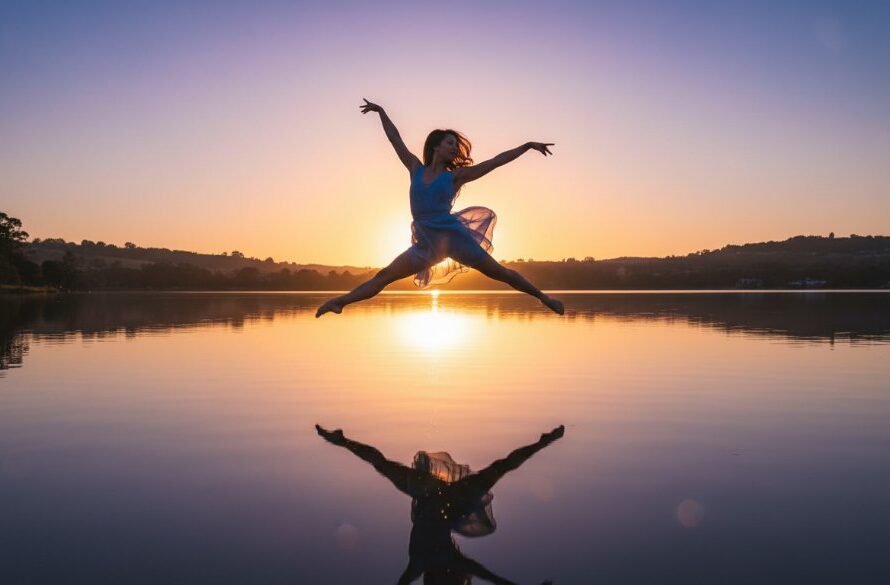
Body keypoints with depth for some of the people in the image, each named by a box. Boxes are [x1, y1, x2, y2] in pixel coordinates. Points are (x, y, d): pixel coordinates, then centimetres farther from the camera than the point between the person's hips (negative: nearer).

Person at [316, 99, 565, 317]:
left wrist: (528, 145, 6)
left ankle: (543, 297, 14)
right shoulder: (416, 169, 11)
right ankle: (340, 301, -4)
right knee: (384, 276, -2)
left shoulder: (455, 176, 4)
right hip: (426, 244, 3)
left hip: (452, 236, -2)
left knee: (498, 272, 2)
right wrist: (381, 111, 23)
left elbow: (496, 161, 5)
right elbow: (395, 139, 19)